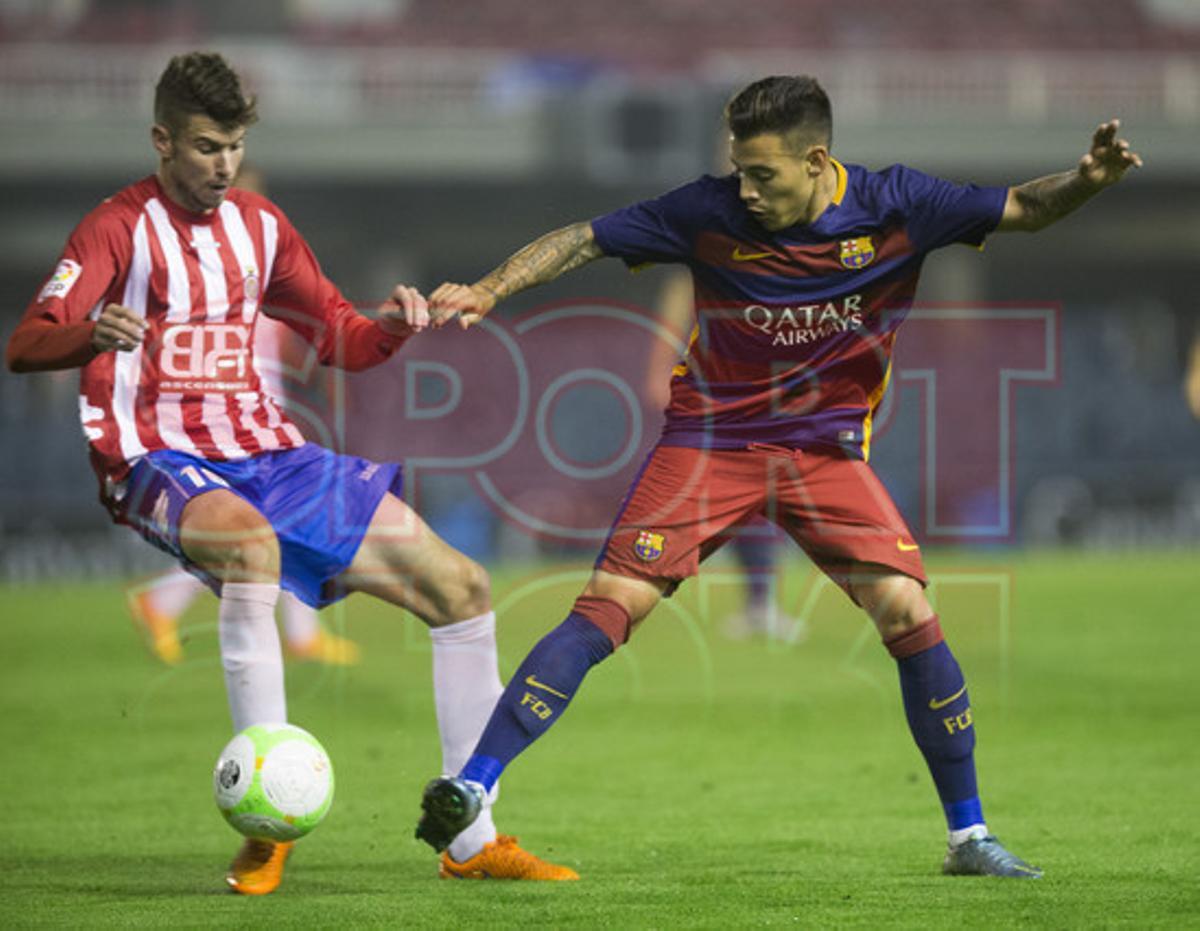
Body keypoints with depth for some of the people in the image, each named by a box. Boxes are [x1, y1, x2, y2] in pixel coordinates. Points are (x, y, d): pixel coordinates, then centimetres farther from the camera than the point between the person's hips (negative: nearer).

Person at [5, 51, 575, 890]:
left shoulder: (260, 226, 14)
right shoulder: (121, 228, -5)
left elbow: (342, 339, 21)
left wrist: (391, 326, -3)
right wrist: (93, 334, -41)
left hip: (265, 454, 7)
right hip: (161, 464, -7)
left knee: (460, 588, 0)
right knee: (251, 541, -42)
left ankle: (473, 841, 9)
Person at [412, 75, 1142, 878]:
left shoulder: (893, 207, -9)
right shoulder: (711, 213, -12)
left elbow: (1023, 209, -4)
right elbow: (582, 241, -6)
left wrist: (1087, 180, -24)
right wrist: (488, 292, -17)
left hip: (827, 449, 1)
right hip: (710, 441, -1)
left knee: (909, 614, -15)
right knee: (607, 610, -15)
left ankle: (968, 835, 0)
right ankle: (470, 789, -15)